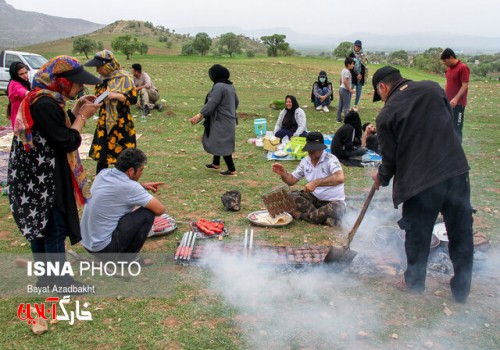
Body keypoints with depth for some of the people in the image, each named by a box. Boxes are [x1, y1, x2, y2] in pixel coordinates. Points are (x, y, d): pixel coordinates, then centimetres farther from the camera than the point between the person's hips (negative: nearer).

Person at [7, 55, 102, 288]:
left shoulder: (40, 99, 7)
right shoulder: (46, 105, -24)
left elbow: (57, 127, 15)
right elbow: (67, 142, -22)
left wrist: (76, 110, 7)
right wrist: (82, 116, -11)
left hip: (34, 178, 10)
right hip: (45, 180, -10)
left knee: (38, 225, 18)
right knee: (55, 229, 2)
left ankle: (43, 276, 33)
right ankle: (61, 281, 16)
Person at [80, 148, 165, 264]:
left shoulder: (103, 173, 2)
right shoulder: (129, 187, -21)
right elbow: (160, 209, -18)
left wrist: (142, 185, 13)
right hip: (103, 247, -9)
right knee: (147, 214, -9)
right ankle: (129, 257, 3)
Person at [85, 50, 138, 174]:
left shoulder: (124, 78, -10)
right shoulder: (102, 79, 8)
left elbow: (133, 99, -13)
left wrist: (116, 95, -25)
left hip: (121, 123, -6)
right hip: (104, 123, 6)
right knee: (100, 155, 6)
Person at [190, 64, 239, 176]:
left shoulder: (219, 86, -20)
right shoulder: (230, 85, 7)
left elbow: (211, 103, -25)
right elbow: (236, 101, 16)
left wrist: (199, 116, -27)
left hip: (221, 121, -10)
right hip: (229, 119, 10)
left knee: (222, 145, -3)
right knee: (217, 141, 24)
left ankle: (232, 170, 1)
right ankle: (216, 164, 39)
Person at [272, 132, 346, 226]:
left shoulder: (330, 159, -18)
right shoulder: (305, 162, 1)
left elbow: (340, 178, -36)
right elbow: (291, 180, 8)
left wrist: (316, 182, -41)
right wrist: (283, 173, -14)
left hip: (334, 201, -5)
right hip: (315, 197, 5)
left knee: (333, 211, -39)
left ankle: (302, 215, -16)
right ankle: (321, 216, -19)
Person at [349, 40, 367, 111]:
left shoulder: (363, 55, 5)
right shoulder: (351, 55, 1)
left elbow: (364, 66, 2)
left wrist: (361, 74, -13)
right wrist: (356, 75, -8)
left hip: (360, 76, 2)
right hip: (353, 75, -2)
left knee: (359, 91, 4)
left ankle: (356, 105, 12)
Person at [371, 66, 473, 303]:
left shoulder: (386, 115, -6)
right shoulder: (433, 88, 5)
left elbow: (390, 158, -1)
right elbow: (450, 119, 18)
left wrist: (381, 179, 18)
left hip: (420, 182, -4)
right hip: (457, 173, 4)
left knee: (418, 236, 16)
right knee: (461, 234, 16)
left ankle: (414, 282, 35)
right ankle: (462, 289, 30)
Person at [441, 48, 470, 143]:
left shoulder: (463, 68, -14)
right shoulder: (448, 68, 11)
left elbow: (465, 85, -18)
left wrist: (456, 99, -26)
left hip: (458, 103, -8)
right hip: (448, 102, 8)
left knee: (457, 128, -3)